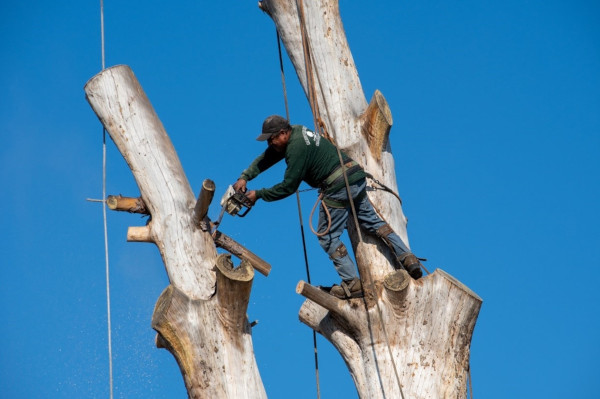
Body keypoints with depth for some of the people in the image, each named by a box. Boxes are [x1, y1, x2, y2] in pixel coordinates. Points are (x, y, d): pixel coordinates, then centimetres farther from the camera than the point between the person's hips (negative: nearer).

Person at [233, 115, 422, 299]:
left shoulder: (296, 147, -15)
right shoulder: (296, 131, 14)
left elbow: (288, 187, -11)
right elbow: (266, 158, 22)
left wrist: (259, 194, -2)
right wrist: (245, 177, 15)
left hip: (338, 187, -10)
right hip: (357, 178, 10)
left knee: (327, 236, 2)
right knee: (371, 221, 18)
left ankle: (352, 283, 1)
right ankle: (406, 257, 10)